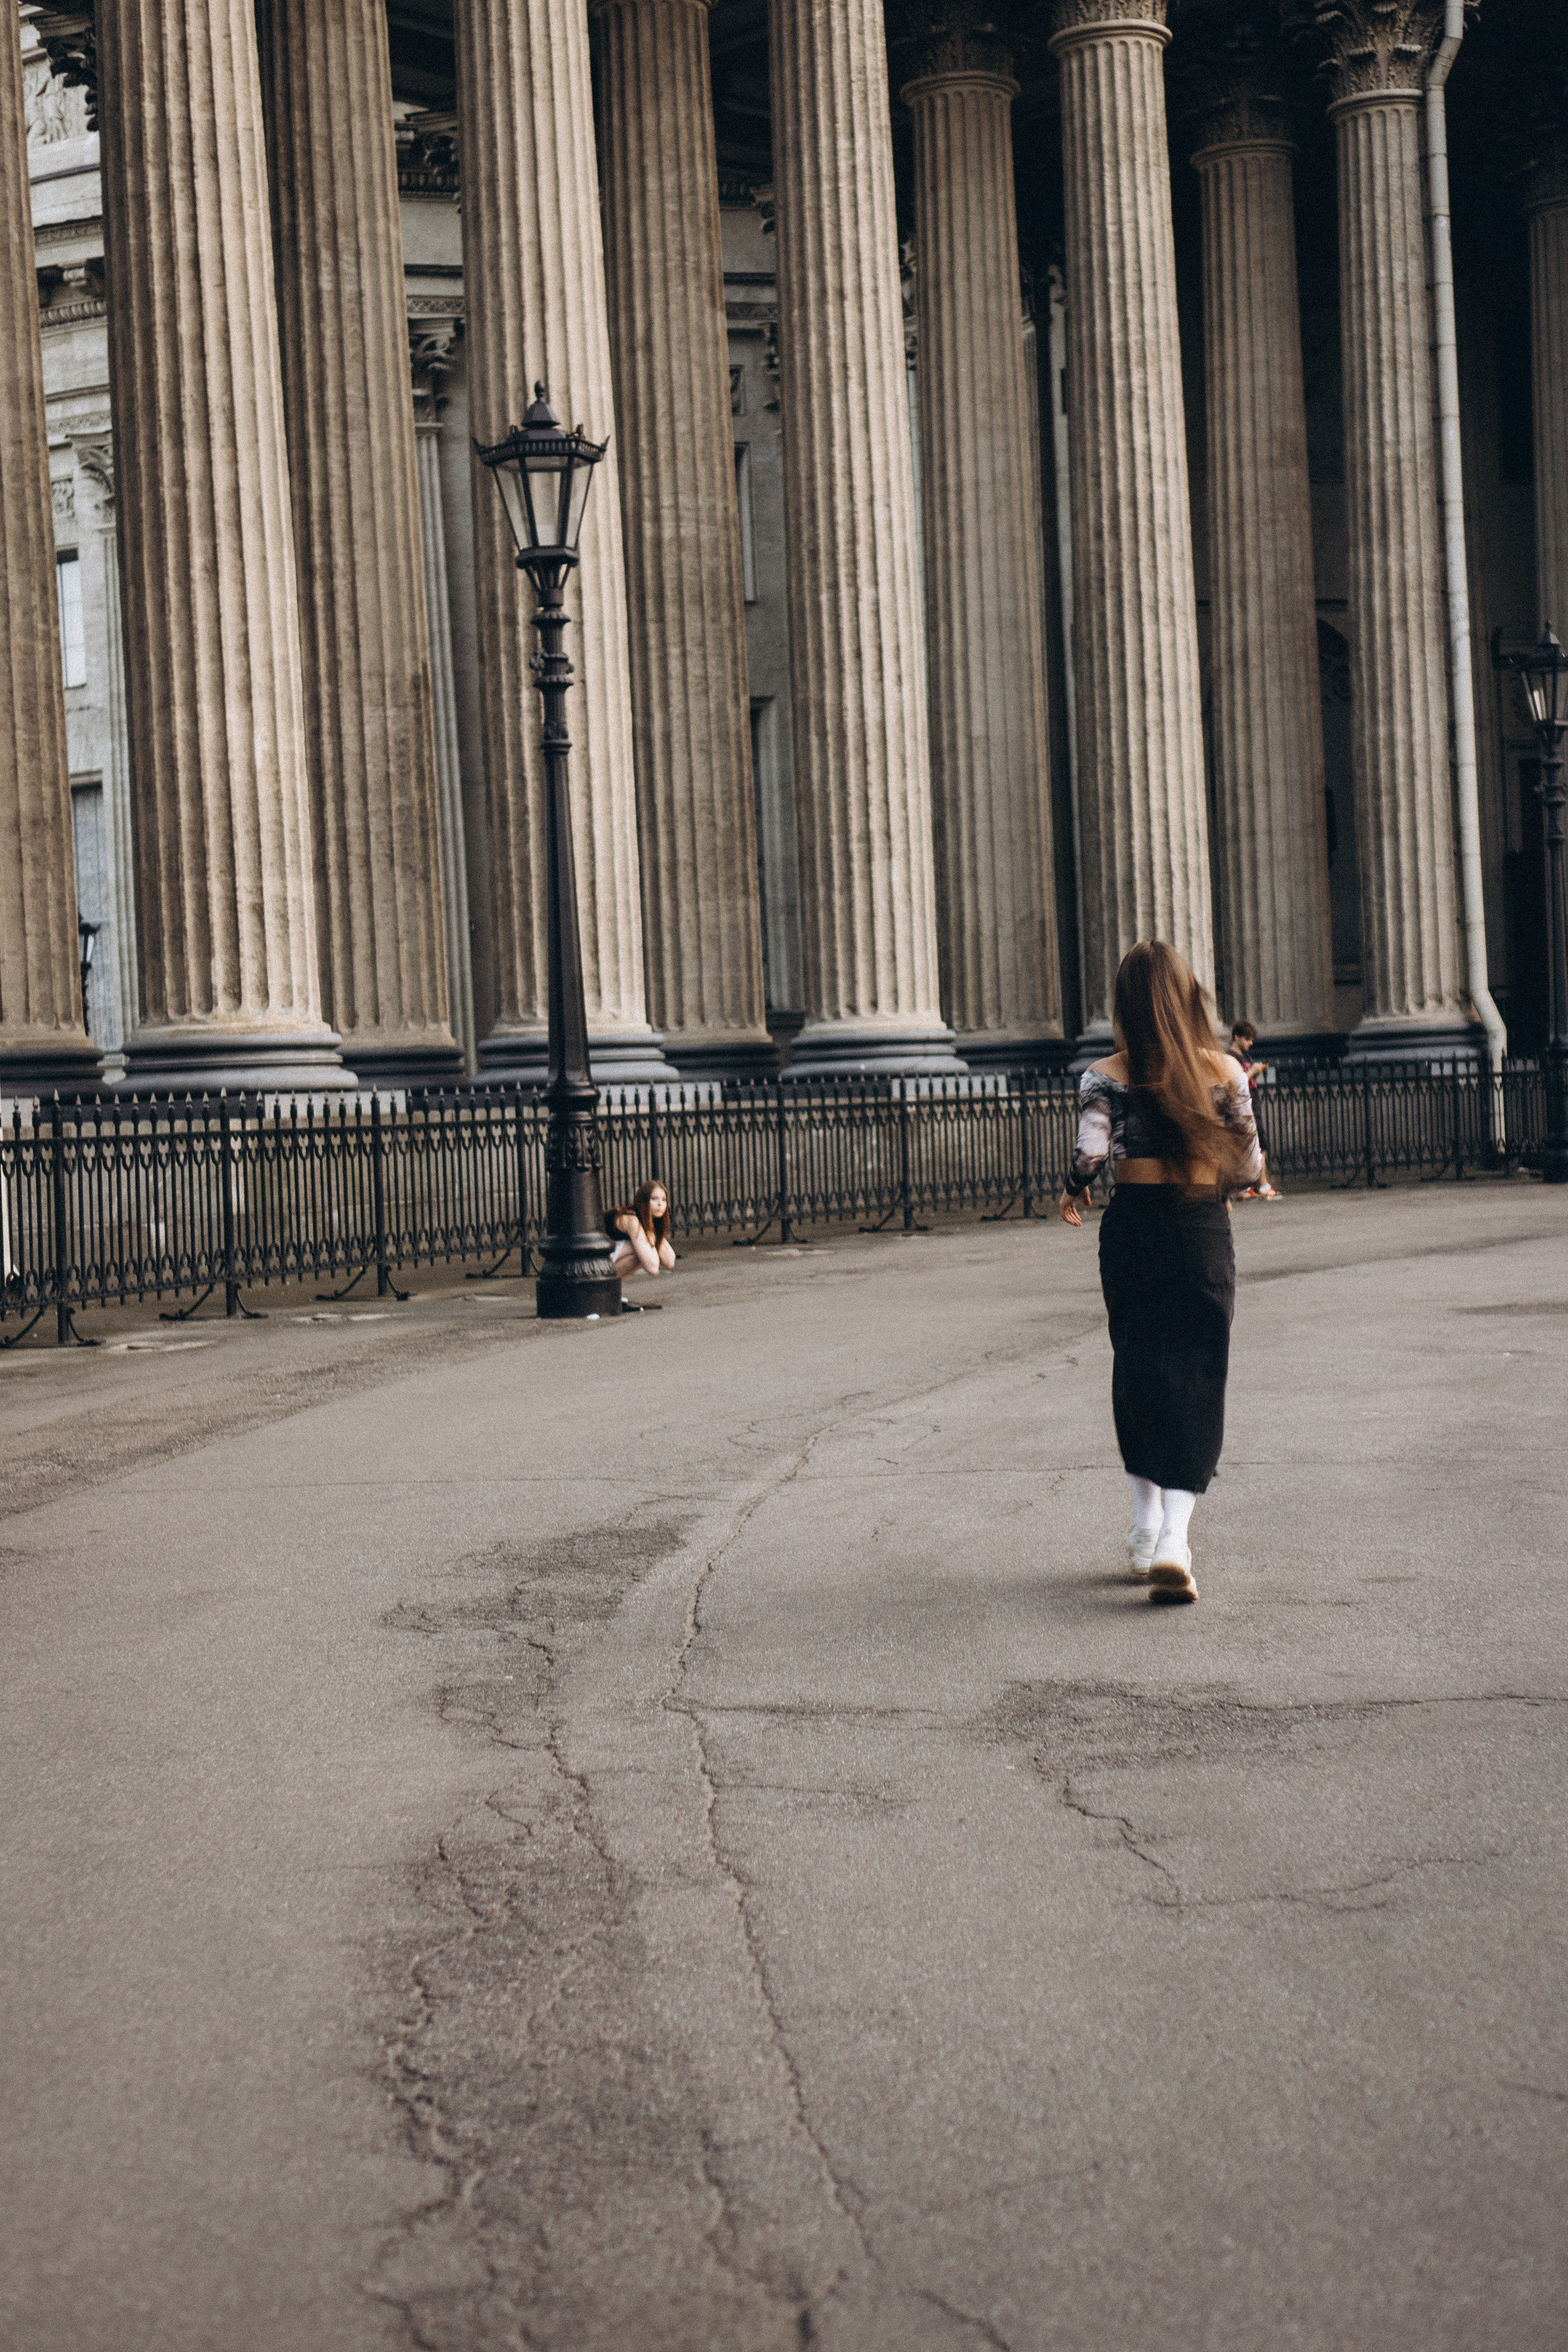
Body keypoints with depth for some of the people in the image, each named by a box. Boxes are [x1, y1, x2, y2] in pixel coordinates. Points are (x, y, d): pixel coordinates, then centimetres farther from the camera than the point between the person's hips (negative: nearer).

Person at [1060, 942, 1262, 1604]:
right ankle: (1174, 1540, -12)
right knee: (1196, 1381, 2)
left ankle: (1145, 1529, 18)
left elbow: (1090, 1153, -15)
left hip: (1133, 1226, 0)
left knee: (1137, 1372, 15)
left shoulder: (1106, 1077, -4)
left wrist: (1074, 1194, 6)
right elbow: (1249, 1165, 2)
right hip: (1203, 1230, 0)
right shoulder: (1225, 1071, 0)